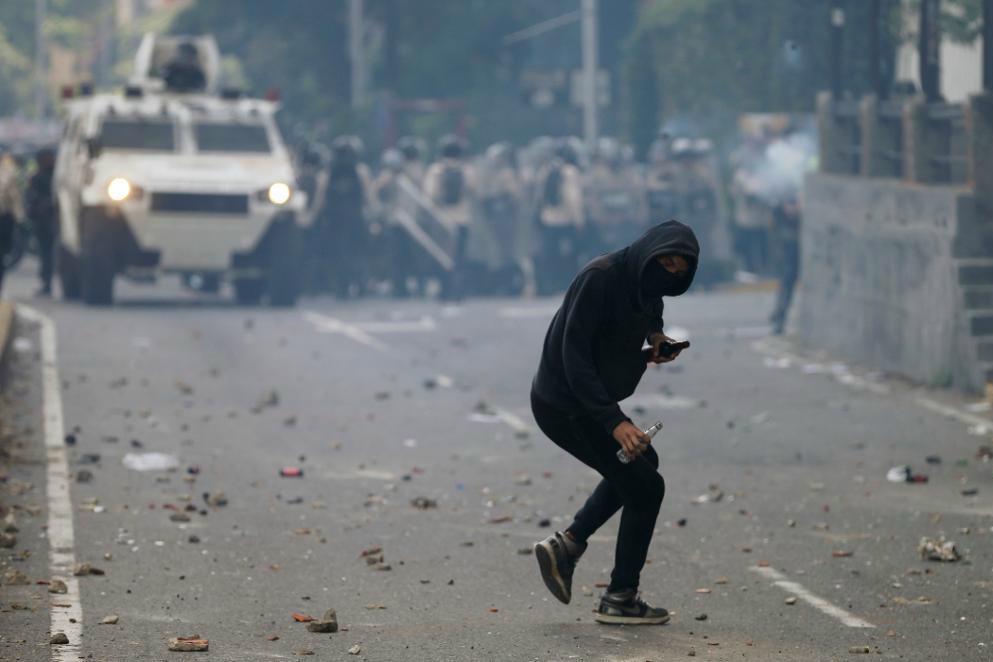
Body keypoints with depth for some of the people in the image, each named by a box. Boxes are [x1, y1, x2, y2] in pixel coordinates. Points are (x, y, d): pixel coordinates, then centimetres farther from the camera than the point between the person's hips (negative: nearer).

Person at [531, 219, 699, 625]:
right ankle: (620, 599, 8)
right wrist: (614, 421, -33)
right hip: (564, 406, -10)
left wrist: (656, 342, -4)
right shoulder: (601, 278, -23)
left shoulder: (645, 287, 3)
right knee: (646, 486, -3)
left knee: (641, 463, 26)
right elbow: (574, 357, -27)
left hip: (584, 403, 10)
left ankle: (567, 544, 20)